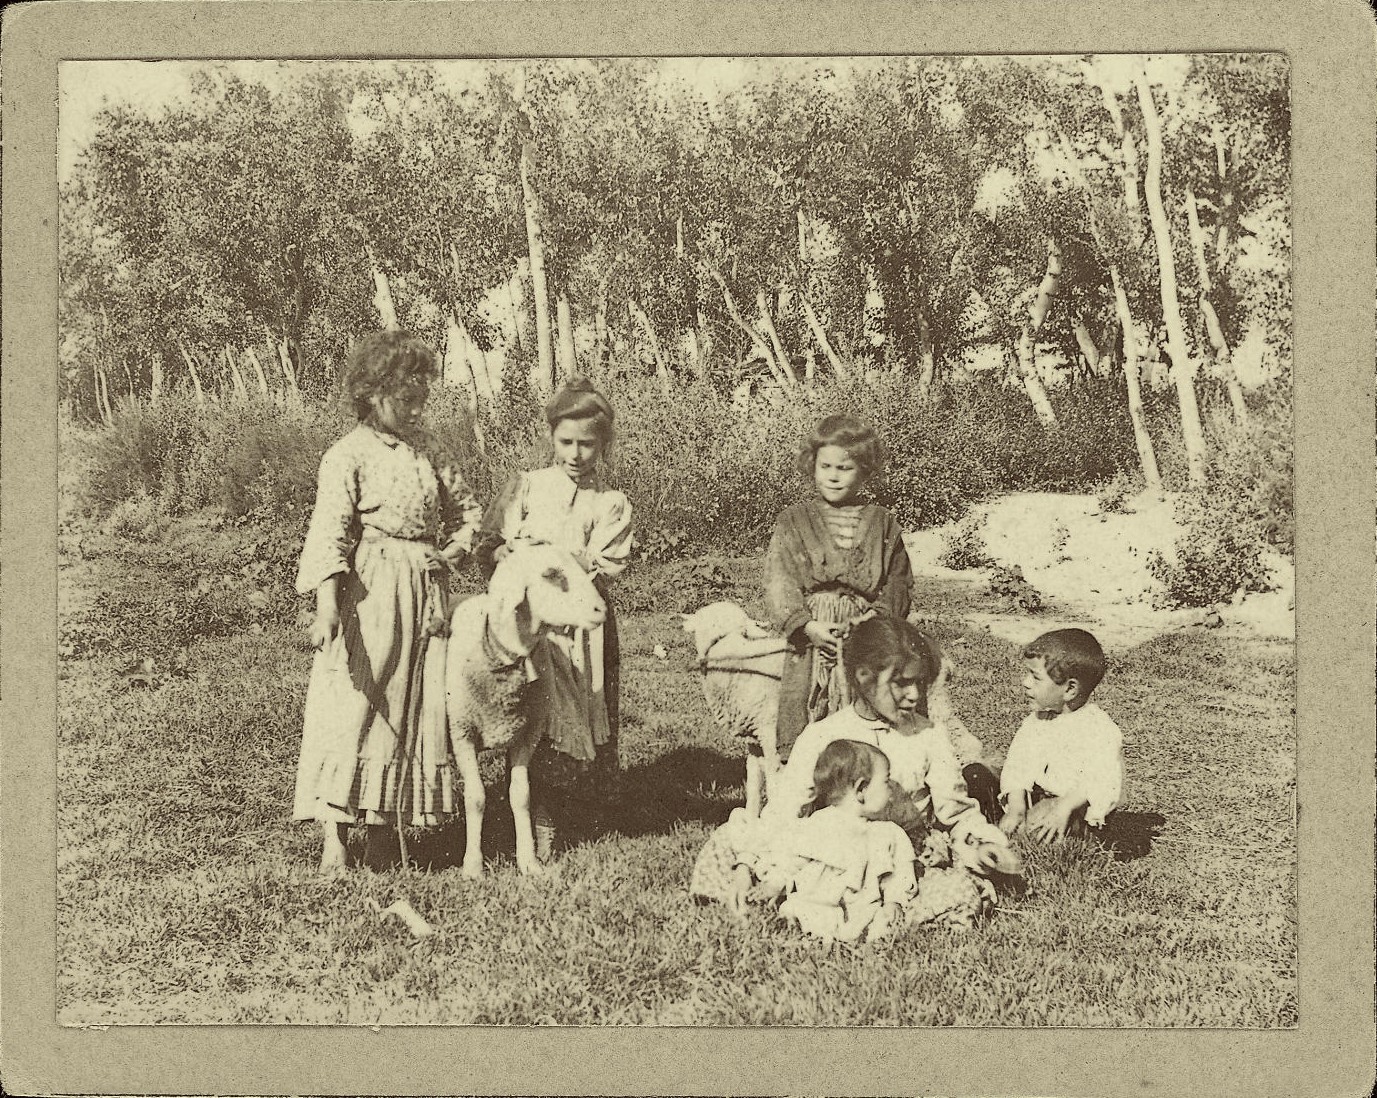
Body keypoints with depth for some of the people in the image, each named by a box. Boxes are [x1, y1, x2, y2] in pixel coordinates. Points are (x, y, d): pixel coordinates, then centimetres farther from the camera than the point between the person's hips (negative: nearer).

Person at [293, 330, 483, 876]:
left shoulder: (423, 448, 13)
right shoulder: (348, 456, -7)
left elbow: (467, 508, 23)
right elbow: (329, 532, -15)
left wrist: (451, 553, 5)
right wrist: (327, 605, -25)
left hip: (423, 595, 7)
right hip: (369, 596, -7)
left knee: (415, 712, 7)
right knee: (350, 710, -8)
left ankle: (382, 831, 16)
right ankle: (334, 839, -4)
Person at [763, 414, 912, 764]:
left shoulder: (881, 524, 10)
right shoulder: (793, 521, 6)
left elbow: (898, 581, 7)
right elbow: (779, 581, -2)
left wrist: (877, 617, -11)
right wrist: (807, 625, -16)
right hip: (809, 642, -1)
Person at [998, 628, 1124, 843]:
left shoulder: (1099, 730, -15)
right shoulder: (1035, 721, 6)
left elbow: (1104, 785, -24)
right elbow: (1017, 766, -1)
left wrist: (1063, 807, -34)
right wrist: (1016, 808, -17)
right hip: (1034, 797, 7)